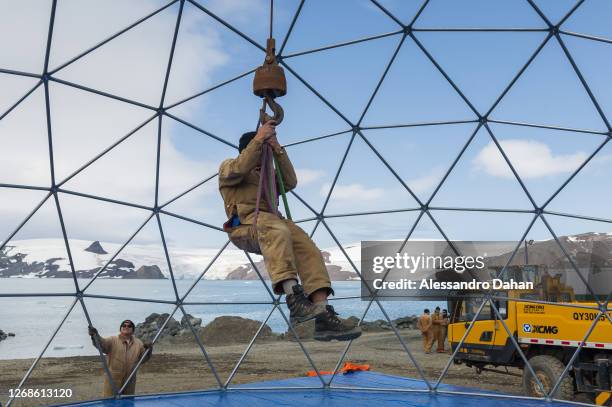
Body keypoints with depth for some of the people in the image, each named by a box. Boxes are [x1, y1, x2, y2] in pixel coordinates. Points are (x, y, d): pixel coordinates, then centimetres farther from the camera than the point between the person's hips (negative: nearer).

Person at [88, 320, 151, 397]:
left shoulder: (138, 343, 6)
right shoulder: (112, 341, -4)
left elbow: (143, 359, 7)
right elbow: (101, 343, -23)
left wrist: (148, 351, -14)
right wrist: (95, 336, -44)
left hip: (129, 382, 3)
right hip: (112, 381, -3)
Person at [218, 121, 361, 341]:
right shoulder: (228, 166, 22)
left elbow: (290, 182, 14)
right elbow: (240, 169, -6)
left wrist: (278, 150, 8)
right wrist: (259, 138, -5)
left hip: (272, 221, 5)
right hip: (244, 224, -5)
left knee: (306, 246, -26)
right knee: (276, 230, -41)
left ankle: (323, 318, -37)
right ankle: (294, 298, -54)